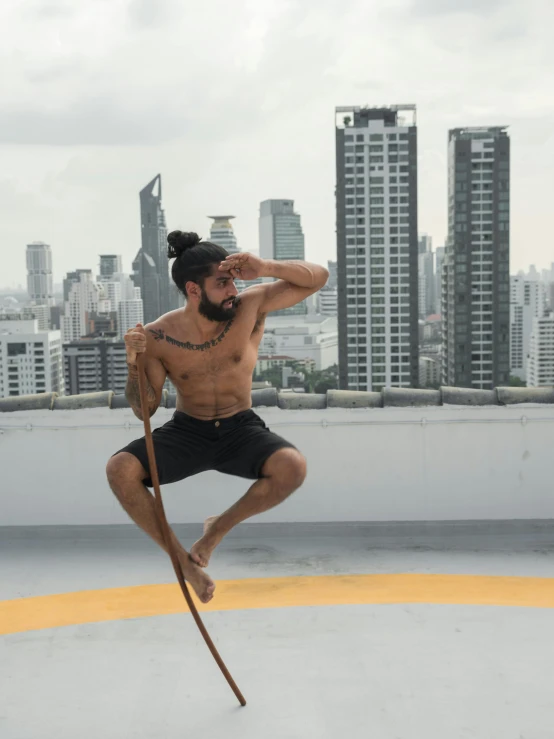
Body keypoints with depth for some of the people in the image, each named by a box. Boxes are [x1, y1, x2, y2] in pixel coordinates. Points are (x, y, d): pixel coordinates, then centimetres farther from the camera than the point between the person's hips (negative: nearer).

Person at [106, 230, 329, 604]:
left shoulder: (251, 306, -13)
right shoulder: (159, 336, -13)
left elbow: (318, 277, -12)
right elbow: (144, 410, -5)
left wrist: (265, 268, -29)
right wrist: (135, 364, -24)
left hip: (241, 430, 0)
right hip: (186, 431, 0)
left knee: (293, 467, -31)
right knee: (120, 470, -25)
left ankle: (220, 527, -2)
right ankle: (185, 560, -6)